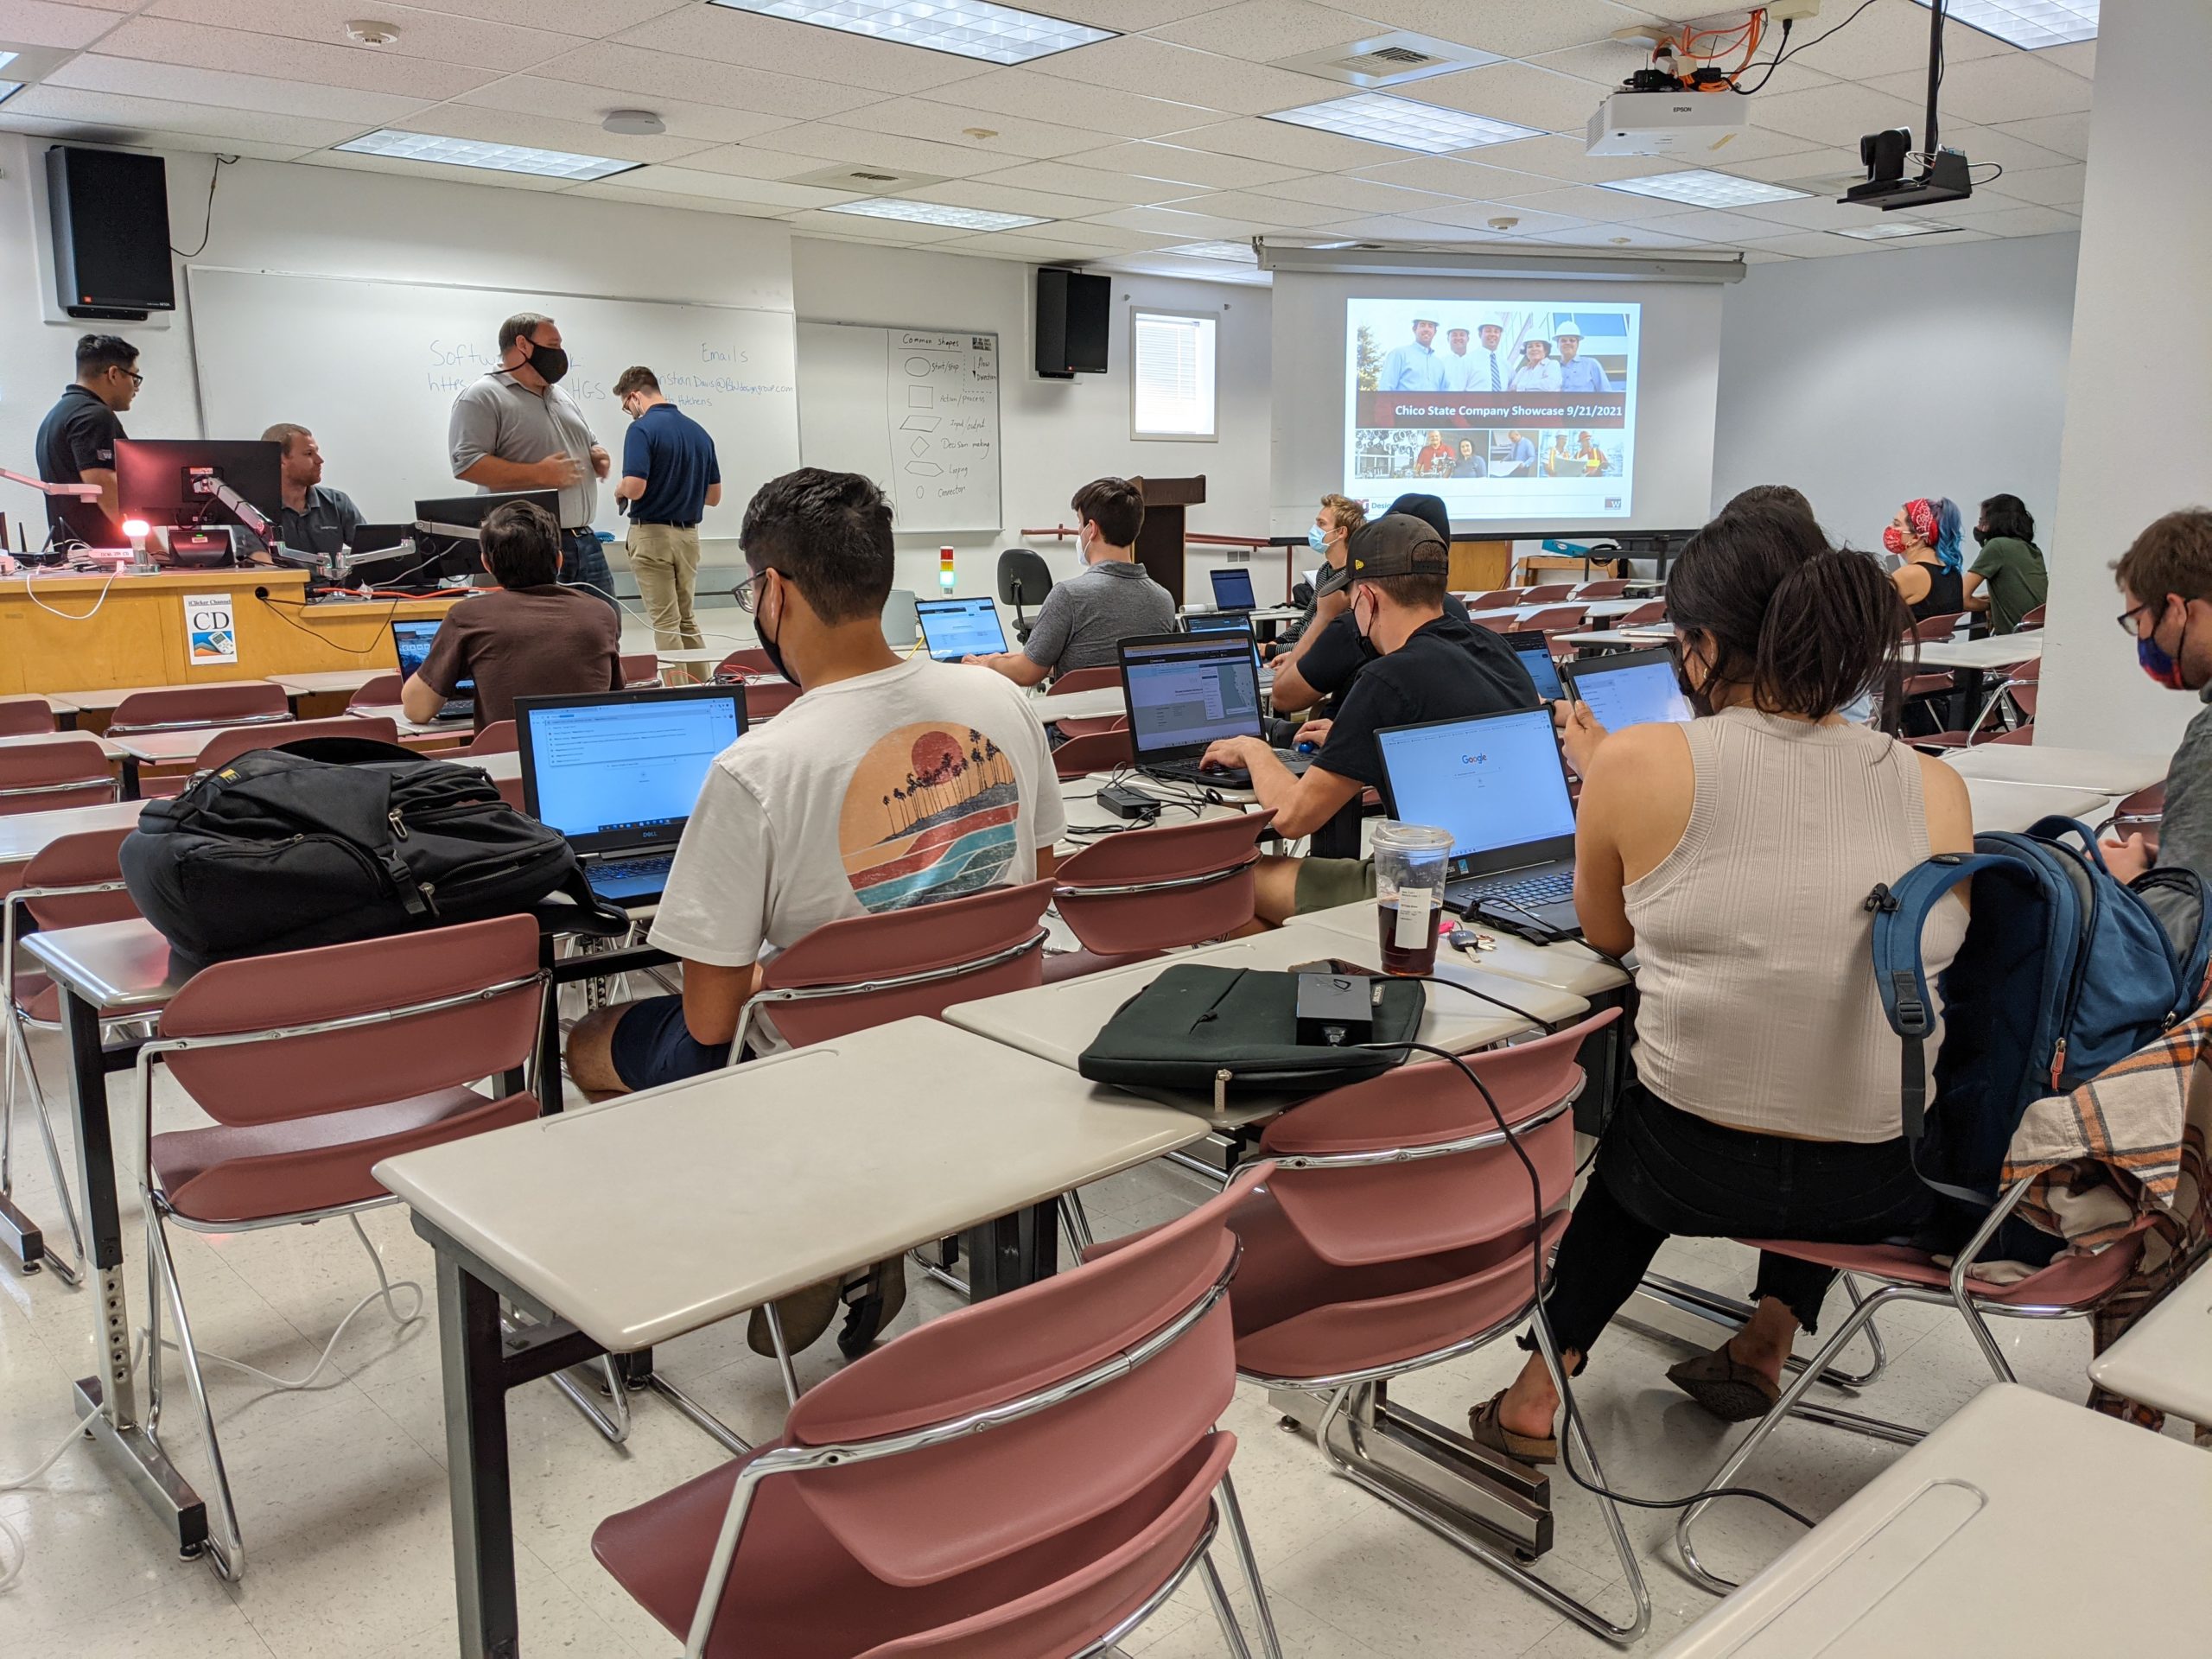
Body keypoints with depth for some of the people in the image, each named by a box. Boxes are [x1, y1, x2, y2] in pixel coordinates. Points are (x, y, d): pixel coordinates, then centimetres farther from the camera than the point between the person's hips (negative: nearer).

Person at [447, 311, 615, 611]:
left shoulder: (561, 397, 20)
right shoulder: (483, 396, -6)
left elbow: (589, 446, 30)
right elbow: (466, 463, -16)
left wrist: (599, 458, 5)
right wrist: (539, 474, -20)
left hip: (584, 541, 8)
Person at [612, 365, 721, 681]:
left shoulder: (642, 429, -13)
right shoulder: (699, 432, 7)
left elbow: (634, 488, -22)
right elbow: (714, 496, 10)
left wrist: (619, 490, 1)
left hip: (652, 534, -6)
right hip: (688, 534, 6)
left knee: (666, 623, -1)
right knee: (686, 618, 17)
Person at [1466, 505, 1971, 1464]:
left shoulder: (1641, 761, -13)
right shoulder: (1937, 789, -5)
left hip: (1696, 1172, -2)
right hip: (1886, 1187, 2)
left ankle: (1542, 1387, 31)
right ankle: (1769, 1338, 33)